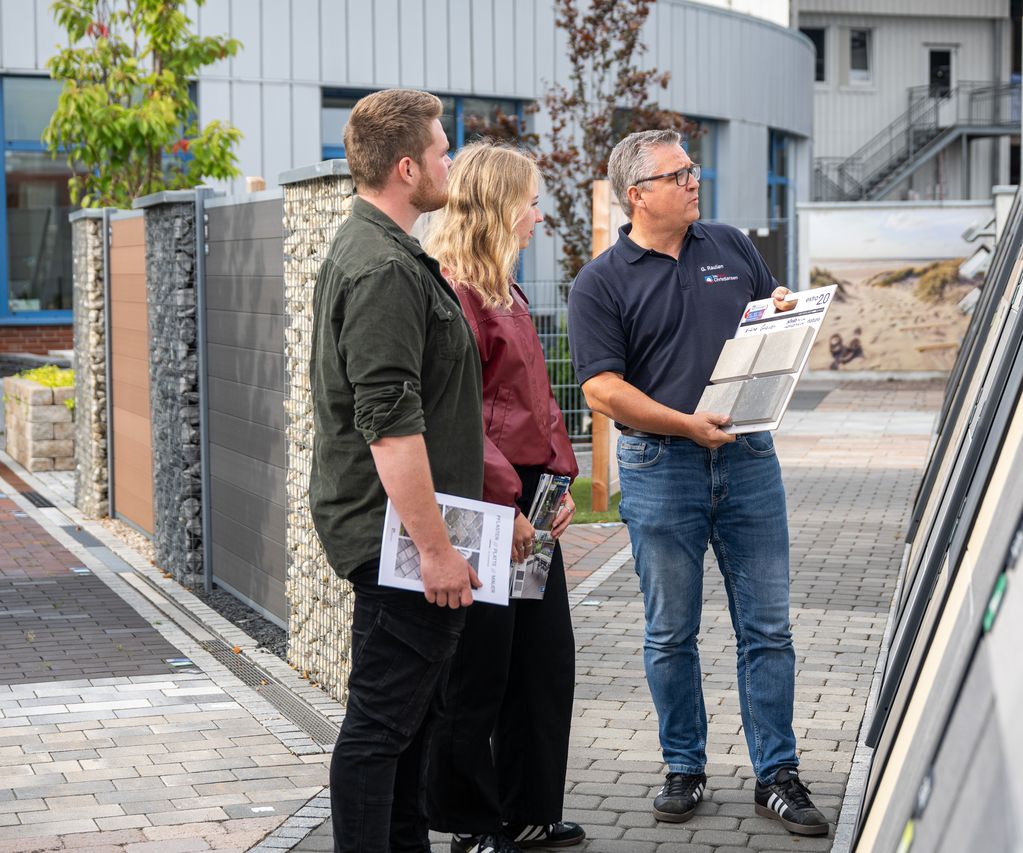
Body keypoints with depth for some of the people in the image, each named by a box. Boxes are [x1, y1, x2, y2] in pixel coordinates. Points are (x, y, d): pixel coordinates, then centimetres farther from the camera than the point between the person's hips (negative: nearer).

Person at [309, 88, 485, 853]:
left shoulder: (365, 250, 15)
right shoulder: (385, 271, -20)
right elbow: (391, 427, -25)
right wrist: (435, 547, -22)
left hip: (394, 532, 11)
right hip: (395, 532, -11)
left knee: (413, 709, 18)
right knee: (382, 720, -4)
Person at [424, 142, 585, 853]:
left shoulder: (505, 291, 17)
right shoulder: (453, 292, -15)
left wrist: (560, 480, 10)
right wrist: (505, 502, -20)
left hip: (528, 500, 10)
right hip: (483, 507, -10)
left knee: (547, 659, 14)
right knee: (479, 673, 1)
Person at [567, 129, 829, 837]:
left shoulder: (733, 247, 12)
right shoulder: (601, 284, -1)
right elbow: (602, 388, -8)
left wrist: (787, 313, -2)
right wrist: (687, 424, -17)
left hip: (748, 458, 3)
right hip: (661, 467, -3)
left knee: (767, 626, 3)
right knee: (671, 633, 6)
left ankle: (778, 776, 10)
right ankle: (685, 770, 20)